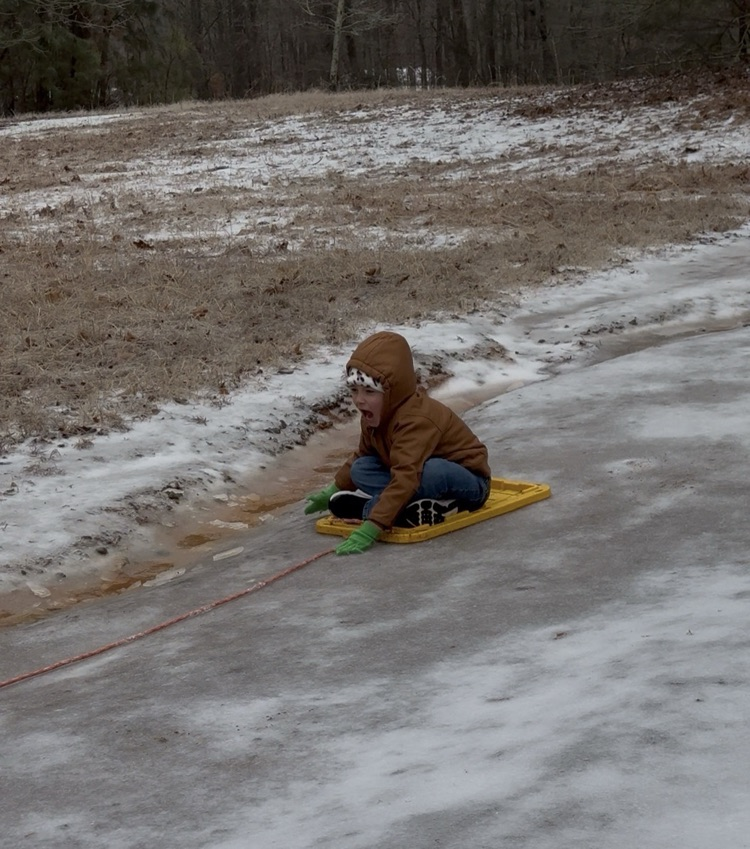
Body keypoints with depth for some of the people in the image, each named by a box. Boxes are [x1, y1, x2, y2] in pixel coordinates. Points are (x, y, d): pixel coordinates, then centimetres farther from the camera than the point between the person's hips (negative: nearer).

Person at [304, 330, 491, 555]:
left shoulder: (416, 419, -32)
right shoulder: (374, 416, -2)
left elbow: (405, 478, -42)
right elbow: (363, 455, 18)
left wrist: (370, 528, -49)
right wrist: (334, 490, 13)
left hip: (470, 484, -9)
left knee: (434, 471, -42)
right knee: (360, 470, -7)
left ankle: (365, 508, -29)